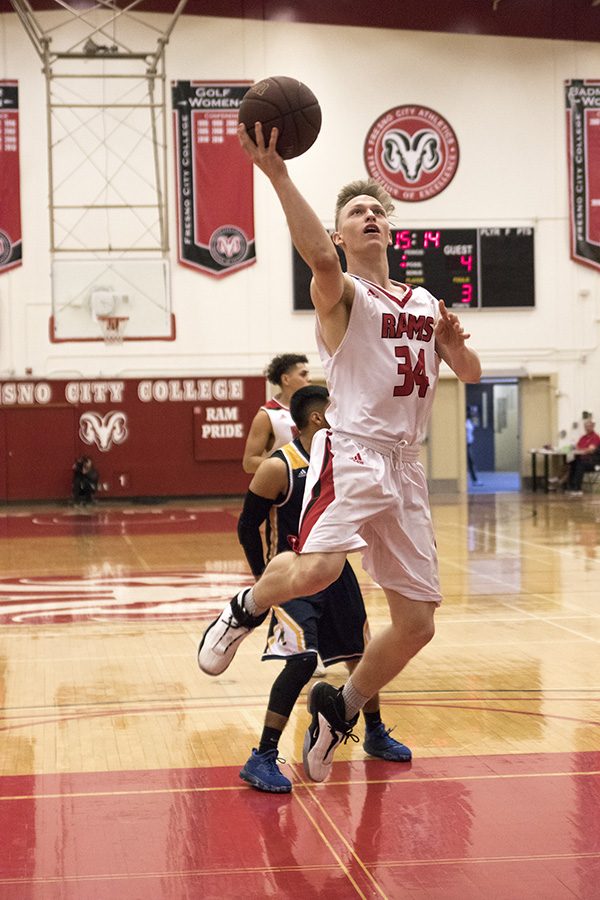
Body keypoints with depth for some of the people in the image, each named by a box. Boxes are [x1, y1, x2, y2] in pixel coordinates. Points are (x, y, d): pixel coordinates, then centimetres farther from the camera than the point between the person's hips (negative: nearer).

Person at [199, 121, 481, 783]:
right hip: (352, 454, -6)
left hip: (405, 467, 6)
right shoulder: (342, 293, -1)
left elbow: (470, 373, 25)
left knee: (417, 622, 5)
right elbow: (318, 256, -24)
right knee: (315, 568, -34)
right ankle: (244, 610, -1)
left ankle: (339, 712, 26)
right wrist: (276, 173, -37)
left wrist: (454, 342, 2)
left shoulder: (425, 303, 20)